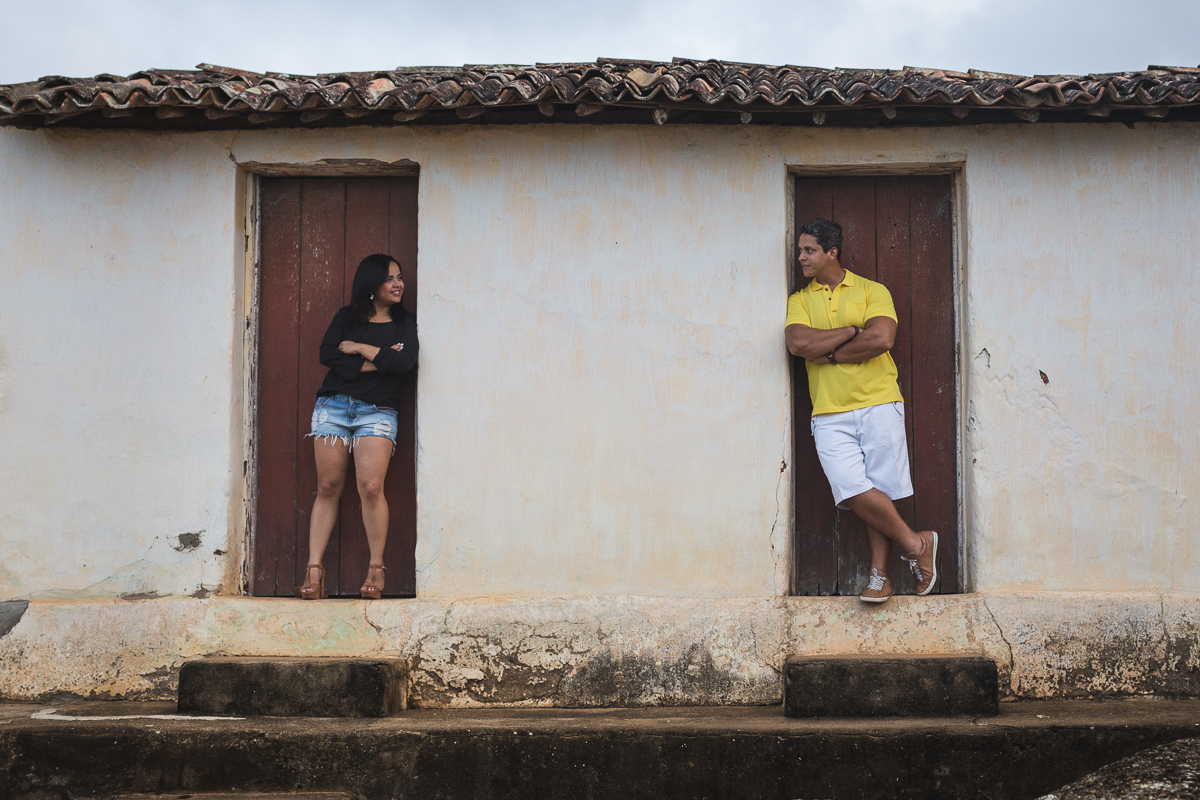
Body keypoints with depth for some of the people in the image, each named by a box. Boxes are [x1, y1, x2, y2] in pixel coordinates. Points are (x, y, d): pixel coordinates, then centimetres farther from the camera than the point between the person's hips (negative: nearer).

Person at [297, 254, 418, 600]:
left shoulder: (405, 322, 11)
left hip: (376, 412, -1)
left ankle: (376, 567, -3)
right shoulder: (346, 317, 13)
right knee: (328, 488, -2)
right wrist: (379, 360, -8)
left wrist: (359, 348, -2)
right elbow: (327, 355, -4)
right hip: (333, 405, 1)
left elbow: (405, 361, -8)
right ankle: (314, 568, 0)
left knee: (371, 488, -16)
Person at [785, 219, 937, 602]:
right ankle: (915, 542, 4)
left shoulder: (872, 291, 6)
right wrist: (853, 331, -6)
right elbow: (798, 343, -7)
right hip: (830, 415, 2)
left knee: (878, 491, -1)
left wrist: (826, 352, -7)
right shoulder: (799, 300, 13)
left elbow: (881, 340, -11)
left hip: (878, 404, -1)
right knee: (853, 491, -12)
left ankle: (879, 575, 10)